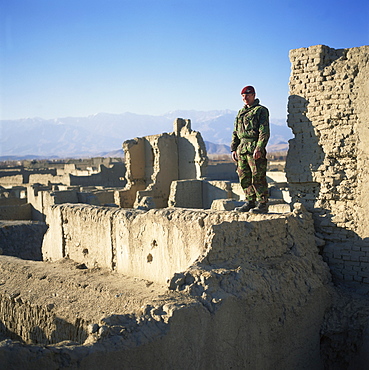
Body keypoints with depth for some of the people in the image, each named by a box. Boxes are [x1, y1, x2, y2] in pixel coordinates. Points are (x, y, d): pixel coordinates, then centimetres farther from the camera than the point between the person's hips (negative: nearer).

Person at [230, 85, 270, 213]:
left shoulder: (261, 110, -1)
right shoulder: (241, 112, 20)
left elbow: (264, 132, -10)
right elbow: (235, 133, 22)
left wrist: (259, 149, -19)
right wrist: (233, 149, 12)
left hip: (255, 148, -7)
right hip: (242, 148, 7)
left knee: (258, 178, -5)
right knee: (244, 178, 8)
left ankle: (262, 204, 1)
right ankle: (250, 202, 18)